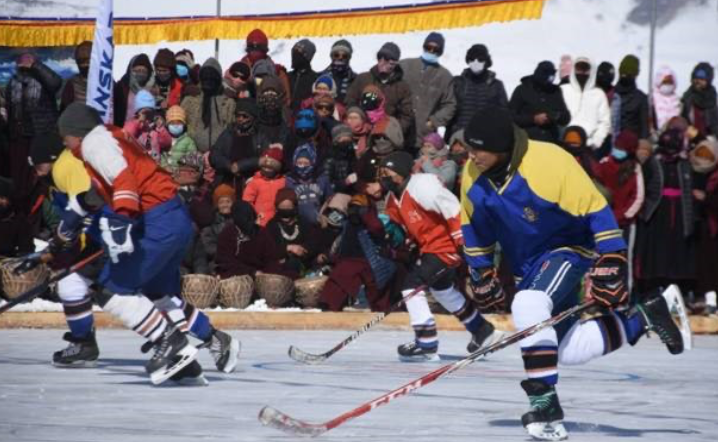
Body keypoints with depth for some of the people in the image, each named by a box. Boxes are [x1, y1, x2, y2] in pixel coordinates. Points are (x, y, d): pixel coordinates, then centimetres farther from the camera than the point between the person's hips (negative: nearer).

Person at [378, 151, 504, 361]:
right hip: (430, 245, 11)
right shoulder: (394, 198, 7)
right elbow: (403, 225, 17)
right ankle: (483, 331, 44)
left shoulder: (421, 186, -23)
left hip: (446, 243, -11)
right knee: (441, 287, 30)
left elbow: (452, 209, -26)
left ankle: (426, 344, -10)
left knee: (412, 286, -16)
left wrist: (463, 242, -27)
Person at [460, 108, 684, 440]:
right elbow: (474, 228, 9)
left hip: (568, 248, -7)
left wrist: (610, 266, -25)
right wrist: (482, 274, 12)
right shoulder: (472, 175, -9)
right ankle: (644, 318, 25)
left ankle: (545, 404, -27)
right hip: (526, 263, 7)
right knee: (569, 352, 5)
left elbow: (597, 213, -23)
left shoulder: (550, 163, -28)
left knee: (529, 305, -35)